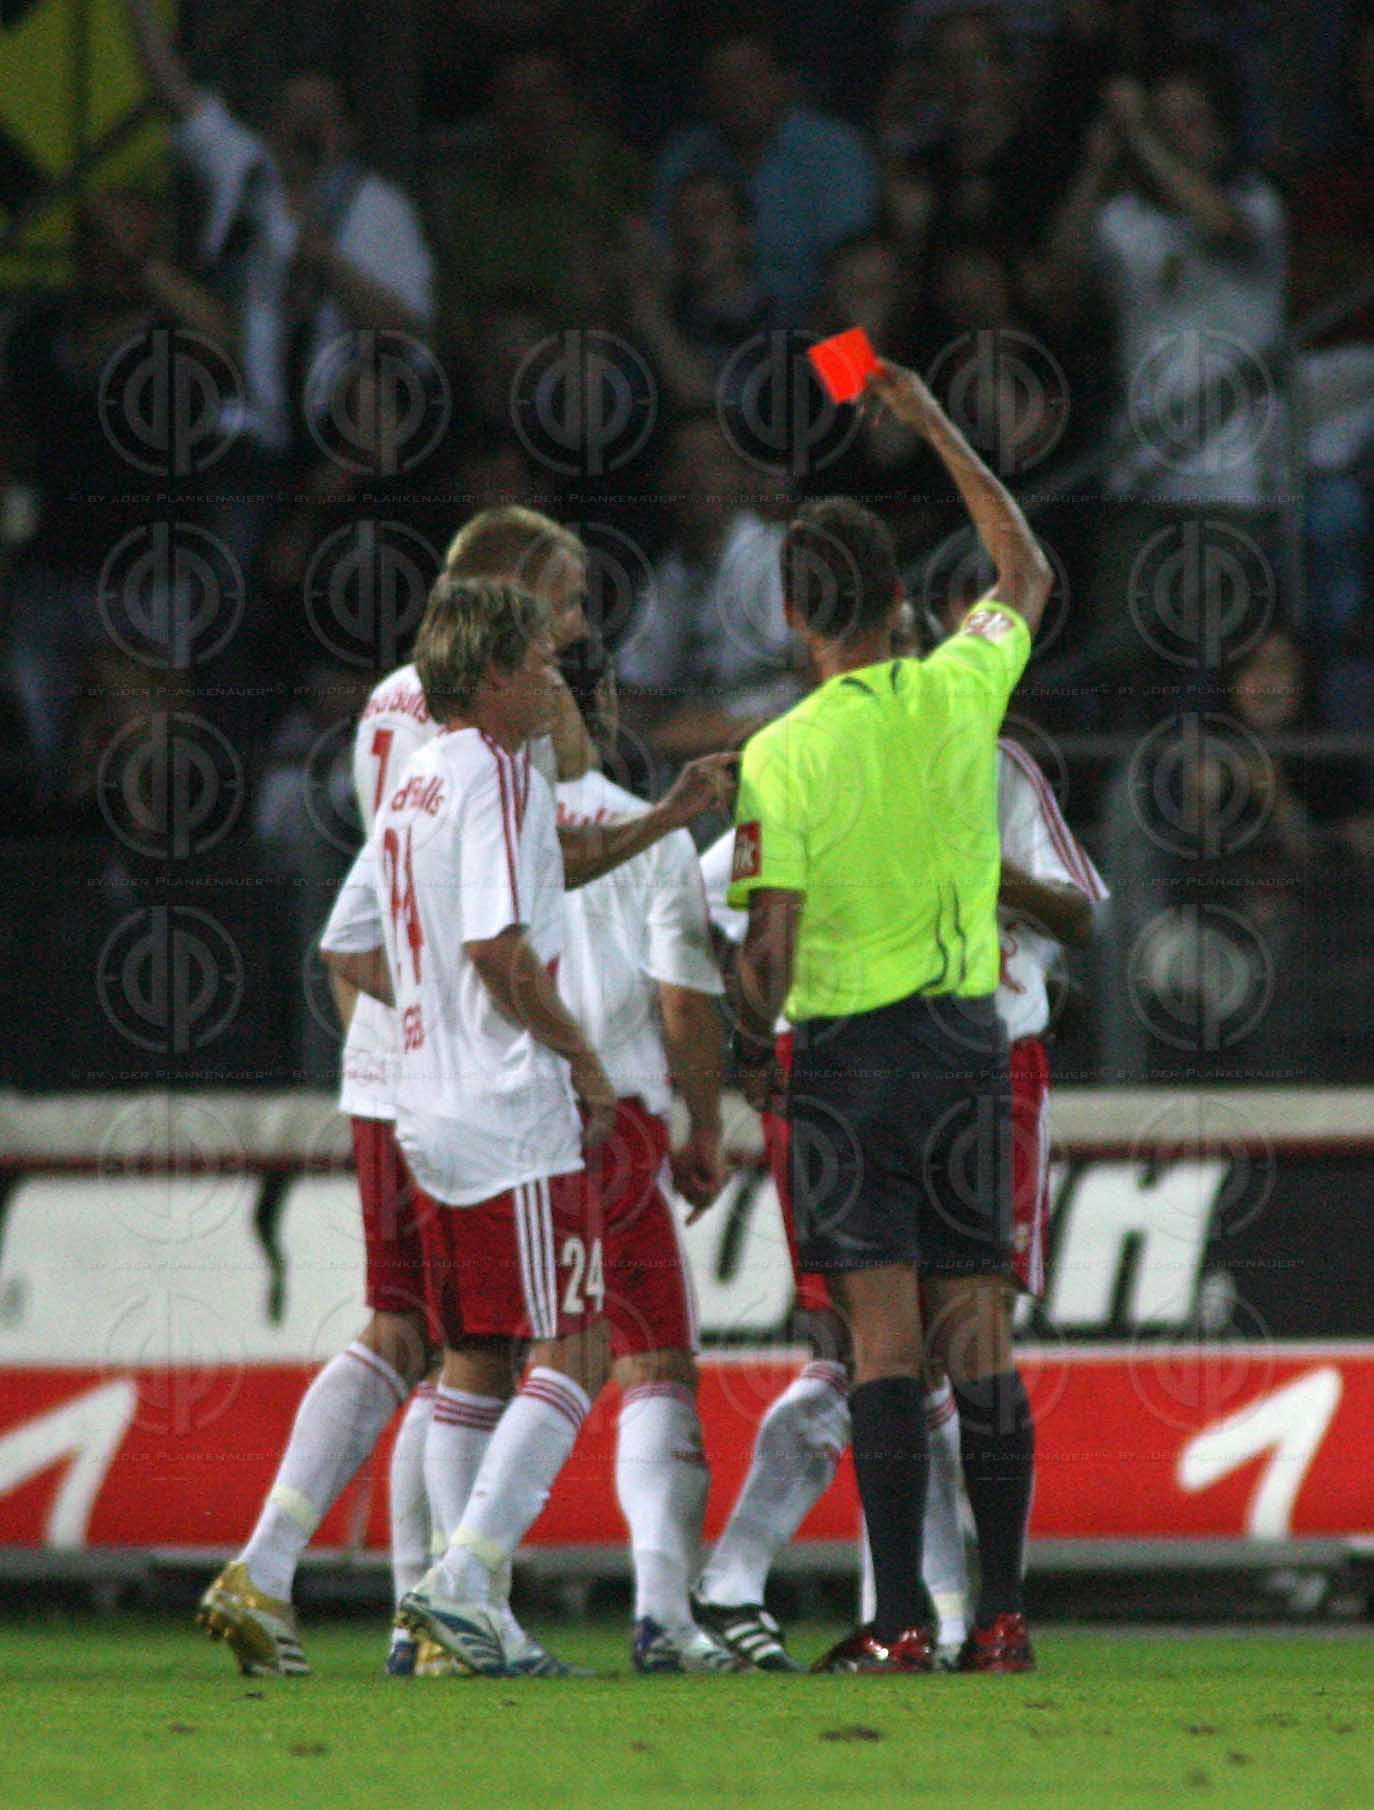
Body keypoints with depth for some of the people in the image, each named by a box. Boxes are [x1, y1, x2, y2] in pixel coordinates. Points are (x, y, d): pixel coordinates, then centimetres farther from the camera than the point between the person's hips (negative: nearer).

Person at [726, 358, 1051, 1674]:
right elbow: (1025, 573, 18)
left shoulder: (780, 755, -11)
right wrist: (935, 428, 24)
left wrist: (751, 1050, 6)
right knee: (976, 1325, 6)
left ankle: (899, 1619, -9)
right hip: (968, 1035, 3)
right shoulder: (958, 691, -2)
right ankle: (1000, 1613, 6)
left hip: (847, 1047, -3)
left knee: (884, 1331, -5)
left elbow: (769, 944, -12)